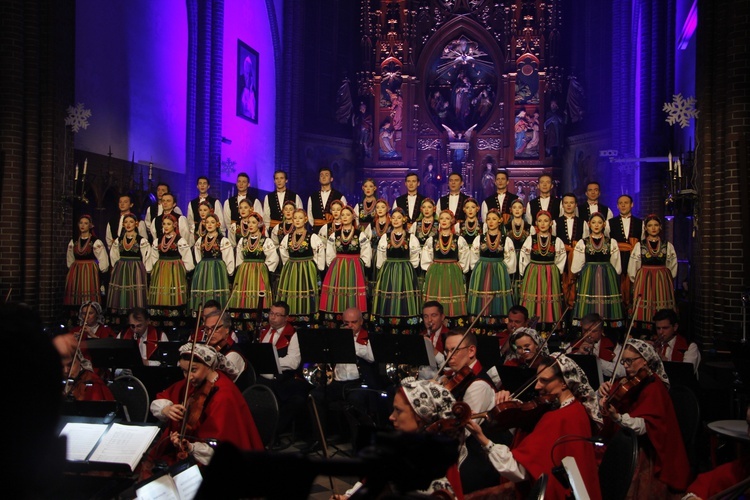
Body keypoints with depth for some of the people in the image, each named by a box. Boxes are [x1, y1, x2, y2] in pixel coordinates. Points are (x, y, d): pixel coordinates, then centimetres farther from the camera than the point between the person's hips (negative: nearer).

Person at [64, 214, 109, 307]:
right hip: (75, 273, 4)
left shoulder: (96, 242, -4)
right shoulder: (73, 242, 10)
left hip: (90, 273, -4)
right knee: (74, 298, 0)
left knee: (89, 298, -10)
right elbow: (70, 260, 19)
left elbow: (103, 261, -3)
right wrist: (74, 268, 17)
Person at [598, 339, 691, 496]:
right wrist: (603, 394, -9)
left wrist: (617, 417, -39)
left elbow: (644, 426, -23)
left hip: (645, 453, -7)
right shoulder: (629, 382, 10)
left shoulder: (654, 386, -12)